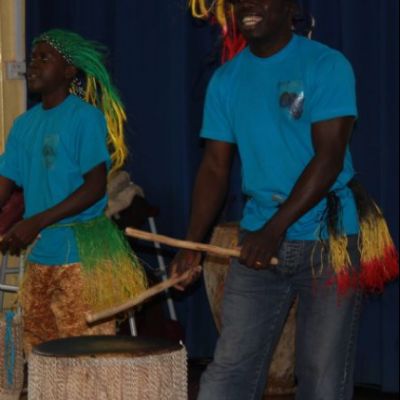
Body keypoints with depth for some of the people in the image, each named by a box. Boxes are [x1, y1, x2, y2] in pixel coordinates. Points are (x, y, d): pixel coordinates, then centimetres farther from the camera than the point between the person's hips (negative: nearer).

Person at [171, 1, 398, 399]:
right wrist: (192, 244, -5)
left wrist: (275, 229, -22)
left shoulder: (326, 66, -8)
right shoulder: (226, 79, 7)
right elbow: (215, 166, 7)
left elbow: (329, 158, -15)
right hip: (259, 237, 4)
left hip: (329, 239, -4)